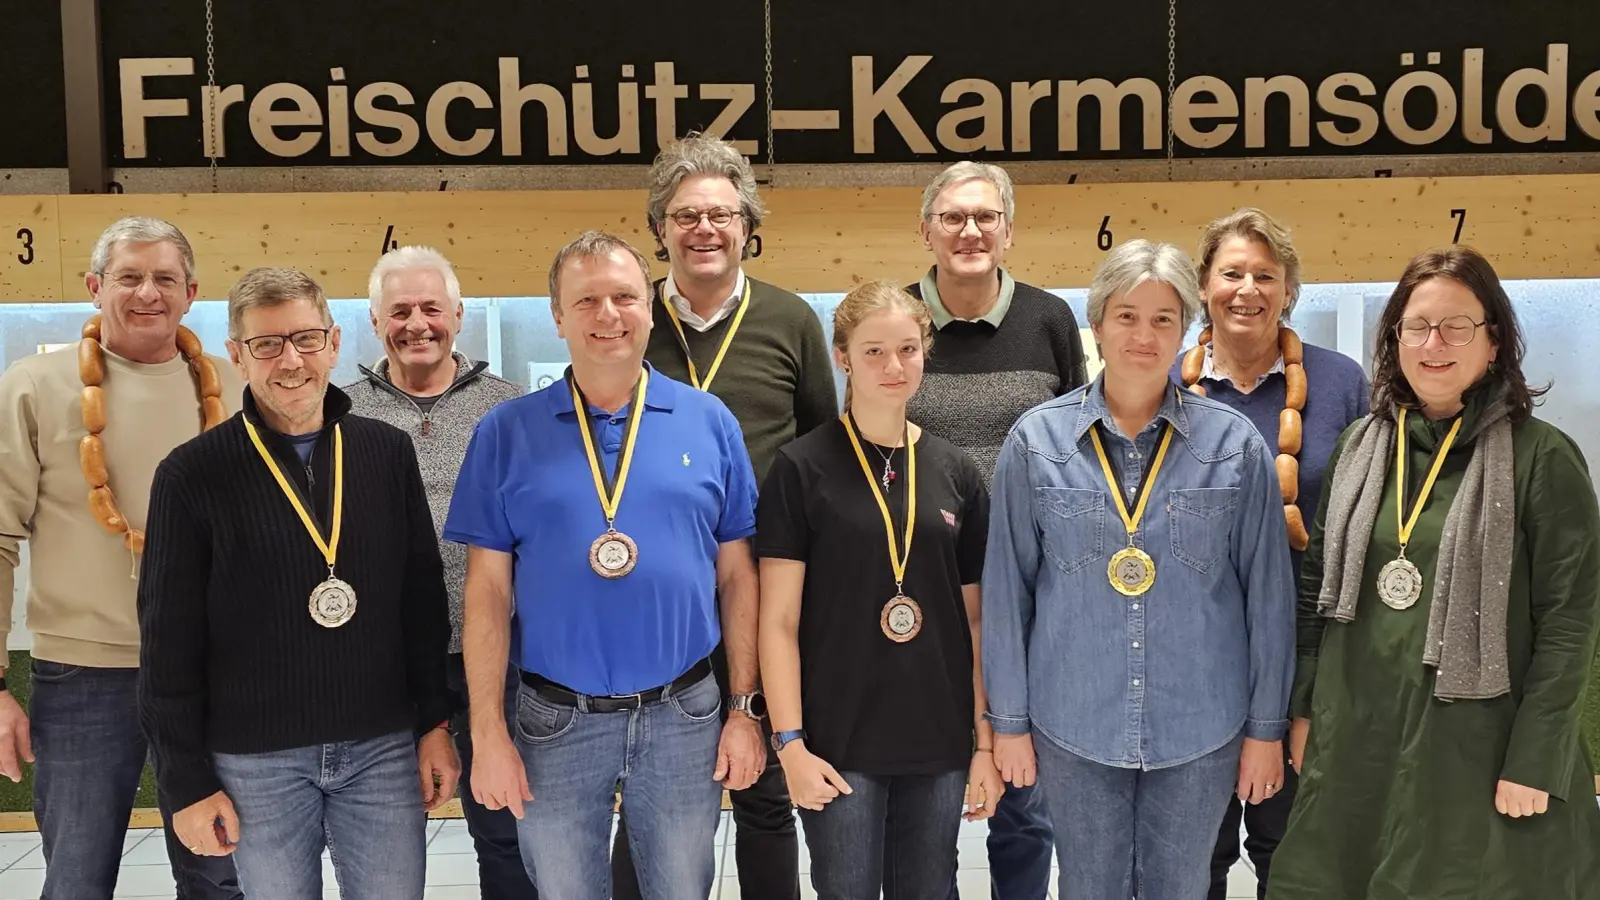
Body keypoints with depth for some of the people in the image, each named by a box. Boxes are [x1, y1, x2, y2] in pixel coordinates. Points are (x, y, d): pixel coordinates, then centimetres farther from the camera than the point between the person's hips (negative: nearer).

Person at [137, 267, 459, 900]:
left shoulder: (389, 453, 3)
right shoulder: (191, 476, -5)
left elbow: (424, 600, 7)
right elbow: (169, 642, -3)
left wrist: (435, 723, 5)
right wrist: (188, 781, -4)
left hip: (384, 750, 2)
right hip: (255, 762, -2)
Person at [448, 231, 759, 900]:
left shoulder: (709, 422, 1)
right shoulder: (507, 432, -2)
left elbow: (737, 575, 3)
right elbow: (488, 591, -2)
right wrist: (487, 733, -6)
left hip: (684, 717, 1)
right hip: (555, 721, 0)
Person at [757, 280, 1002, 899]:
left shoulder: (955, 473, 6)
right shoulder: (803, 468, -5)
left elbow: (975, 619, 9)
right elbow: (779, 621, -6)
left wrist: (986, 740, 5)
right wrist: (790, 742, -11)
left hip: (940, 742, 3)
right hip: (840, 743, -3)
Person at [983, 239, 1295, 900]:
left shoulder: (1236, 445, -4)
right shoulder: (1036, 441, -5)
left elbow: (1267, 593, 0)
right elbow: (1007, 589, -1)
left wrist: (1266, 725, 1)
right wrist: (1009, 720, 0)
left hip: (1200, 728, 0)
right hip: (1073, 725, 0)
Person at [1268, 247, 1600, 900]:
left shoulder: (1542, 457, -8)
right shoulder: (1362, 443, 6)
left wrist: (1534, 763, -11)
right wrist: (1305, 708, 9)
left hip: (1476, 744, -4)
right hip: (1354, 738, 4)